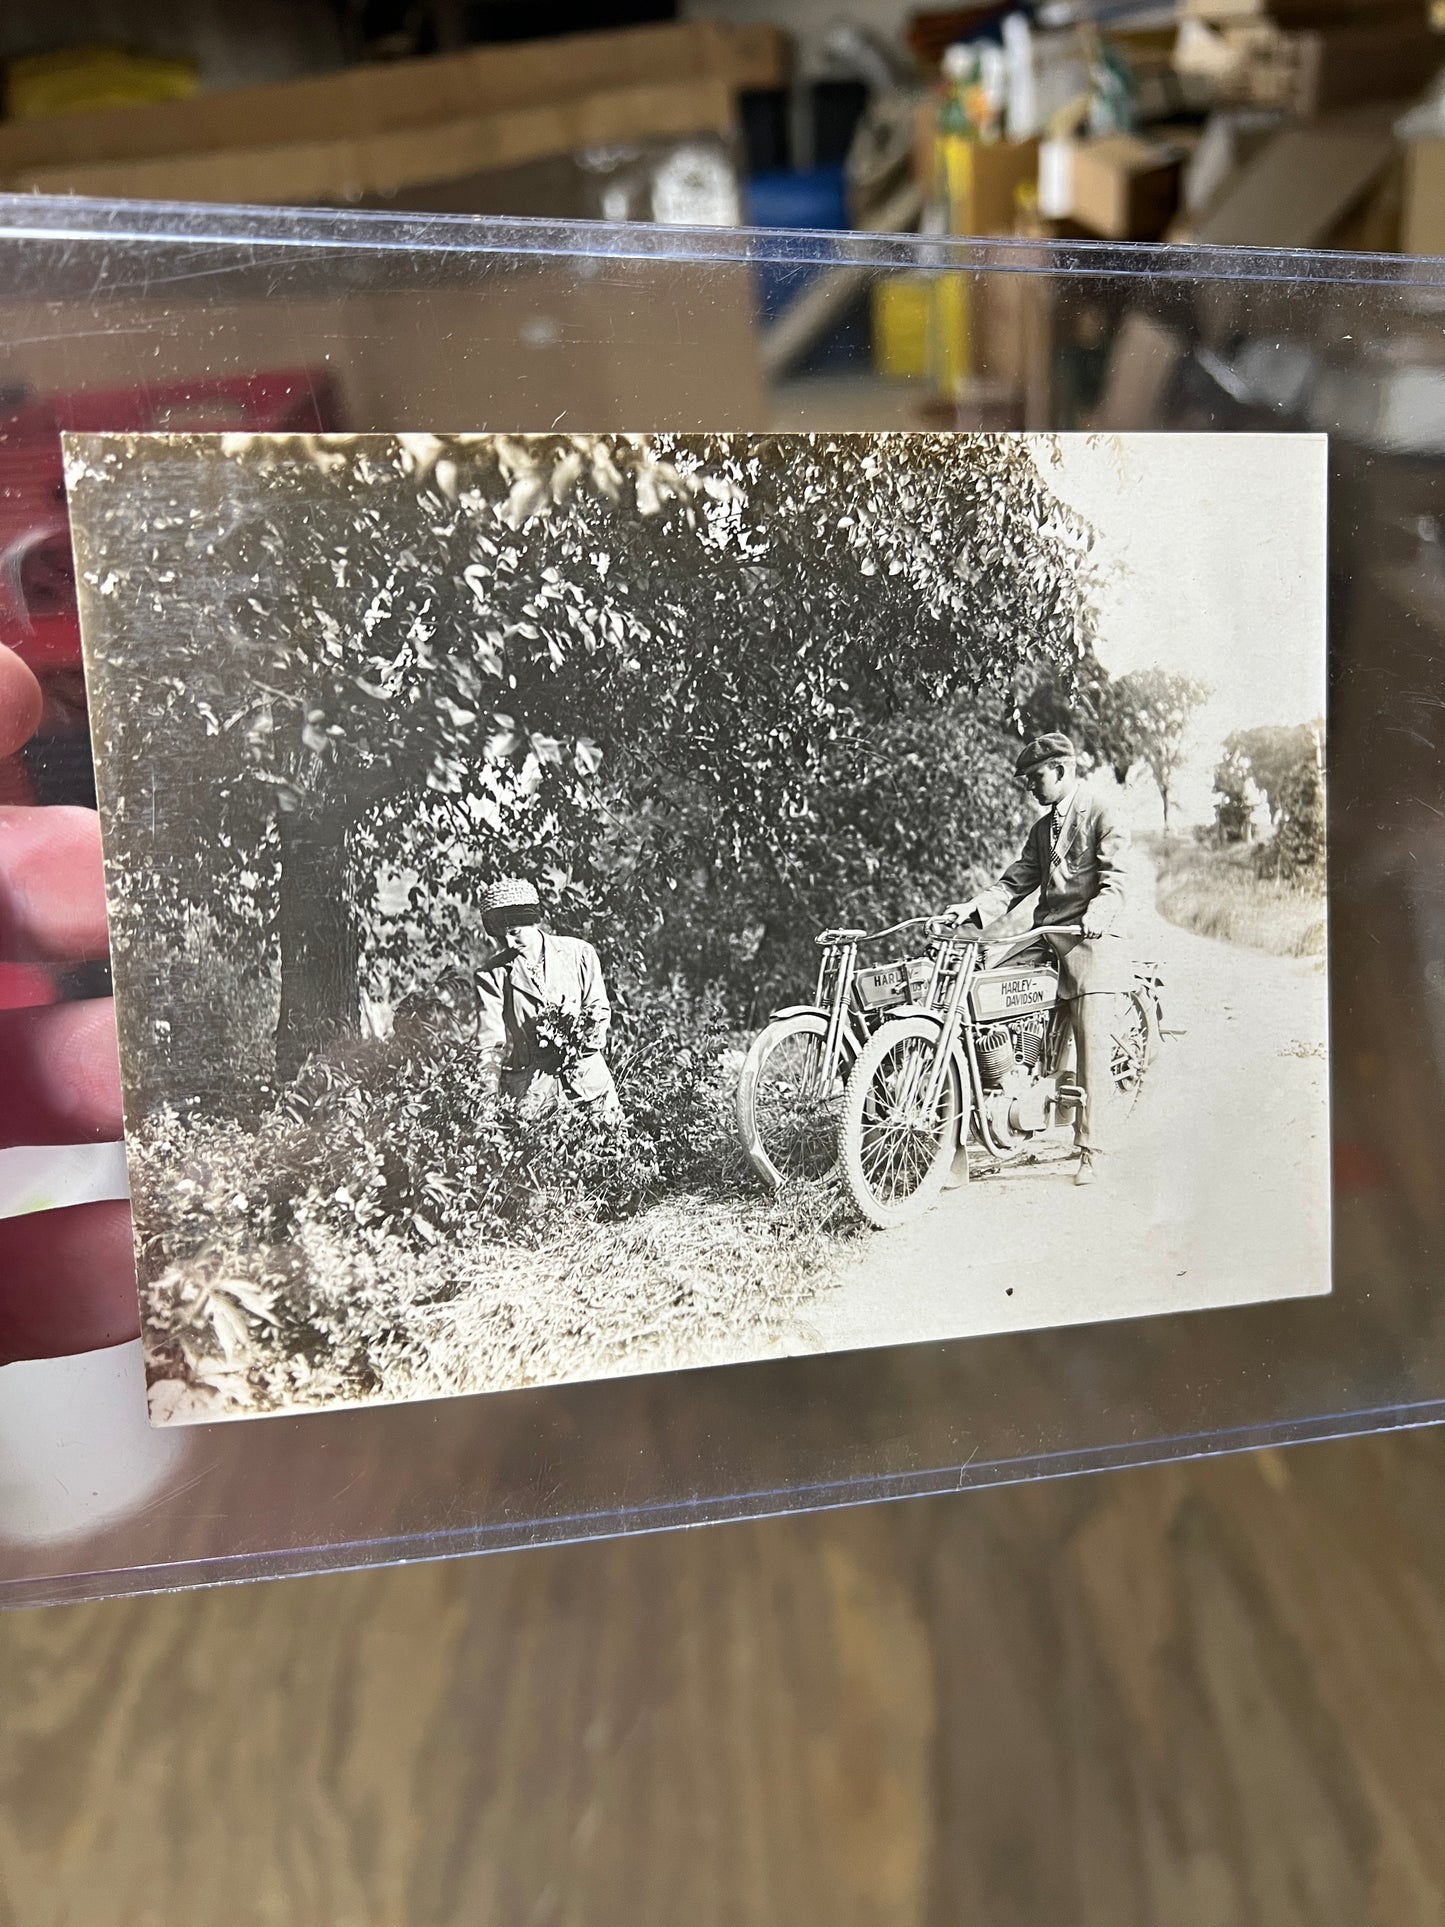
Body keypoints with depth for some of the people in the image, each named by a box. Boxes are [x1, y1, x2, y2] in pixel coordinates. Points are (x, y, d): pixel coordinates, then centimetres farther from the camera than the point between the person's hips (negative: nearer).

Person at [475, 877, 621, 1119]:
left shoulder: (579, 953, 3)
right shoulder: (493, 974, 1)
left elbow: (600, 1009, 8)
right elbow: (491, 1042, -6)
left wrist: (589, 1030, -14)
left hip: (586, 1072, 1)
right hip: (528, 1086, -1)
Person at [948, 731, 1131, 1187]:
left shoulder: (1104, 817, 0)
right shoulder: (1042, 828, 23)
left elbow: (1115, 881, -10)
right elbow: (1017, 880, 16)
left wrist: (1097, 915, -30)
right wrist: (973, 907, 0)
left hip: (1093, 943, -7)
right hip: (1046, 942, 7)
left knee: (1094, 1050, -10)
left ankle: (1091, 1152, -6)